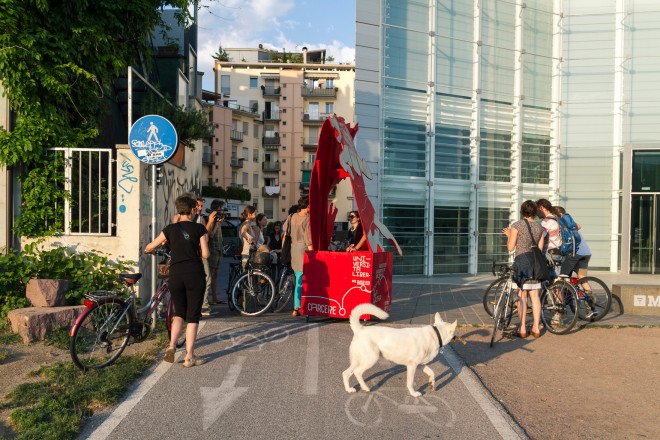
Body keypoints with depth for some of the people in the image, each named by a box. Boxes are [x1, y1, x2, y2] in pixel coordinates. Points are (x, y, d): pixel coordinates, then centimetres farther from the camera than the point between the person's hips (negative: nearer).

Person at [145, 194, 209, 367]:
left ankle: (171, 346, 4)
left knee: (179, 313, 21)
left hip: (175, 275, 3)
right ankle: (189, 357, 8)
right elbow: (205, 254, -5)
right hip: (195, 274, -2)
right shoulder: (199, 228, 0)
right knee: (193, 316, 6)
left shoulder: (170, 228, 6)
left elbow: (149, 248, 11)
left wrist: (149, 250, 34)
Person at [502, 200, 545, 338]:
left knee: (522, 296, 0)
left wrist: (508, 235, 8)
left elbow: (510, 248, -8)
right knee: (535, 295, 9)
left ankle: (522, 328, 3)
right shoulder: (540, 228, 6)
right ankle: (536, 328, 13)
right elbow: (540, 249, 8)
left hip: (521, 262, -4)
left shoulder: (516, 226, -9)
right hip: (535, 263, 4)